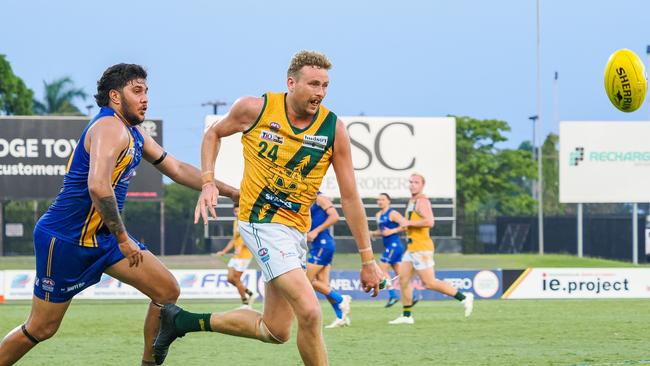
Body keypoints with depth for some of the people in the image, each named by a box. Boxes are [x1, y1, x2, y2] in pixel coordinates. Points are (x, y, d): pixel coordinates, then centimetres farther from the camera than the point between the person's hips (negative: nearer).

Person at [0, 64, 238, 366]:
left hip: (102, 237, 9)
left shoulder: (134, 134, 11)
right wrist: (122, 238, -25)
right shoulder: (110, 129, -20)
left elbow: (177, 169, 23)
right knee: (40, 329, -2)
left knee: (167, 291, 1)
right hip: (65, 239, -9)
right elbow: (98, 187, -34)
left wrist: (229, 191, 21)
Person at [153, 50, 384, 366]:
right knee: (309, 312, -22)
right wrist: (208, 183, -3)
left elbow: (350, 197, -1)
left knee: (276, 331, 11)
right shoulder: (255, 109, -9)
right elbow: (214, 133, 11)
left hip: (296, 229, 5)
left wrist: (368, 260, -2)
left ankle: (181, 321, 27)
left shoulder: (334, 129, -5)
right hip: (261, 221, -5)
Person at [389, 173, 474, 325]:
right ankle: (406, 315, 10)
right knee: (403, 279, 6)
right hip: (412, 248, 10)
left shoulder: (422, 201, -14)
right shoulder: (412, 201, 16)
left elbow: (429, 222, -27)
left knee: (429, 283, -8)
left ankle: (464, 298, 0)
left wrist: (409, 223, -19)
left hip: (421, 248, -10)